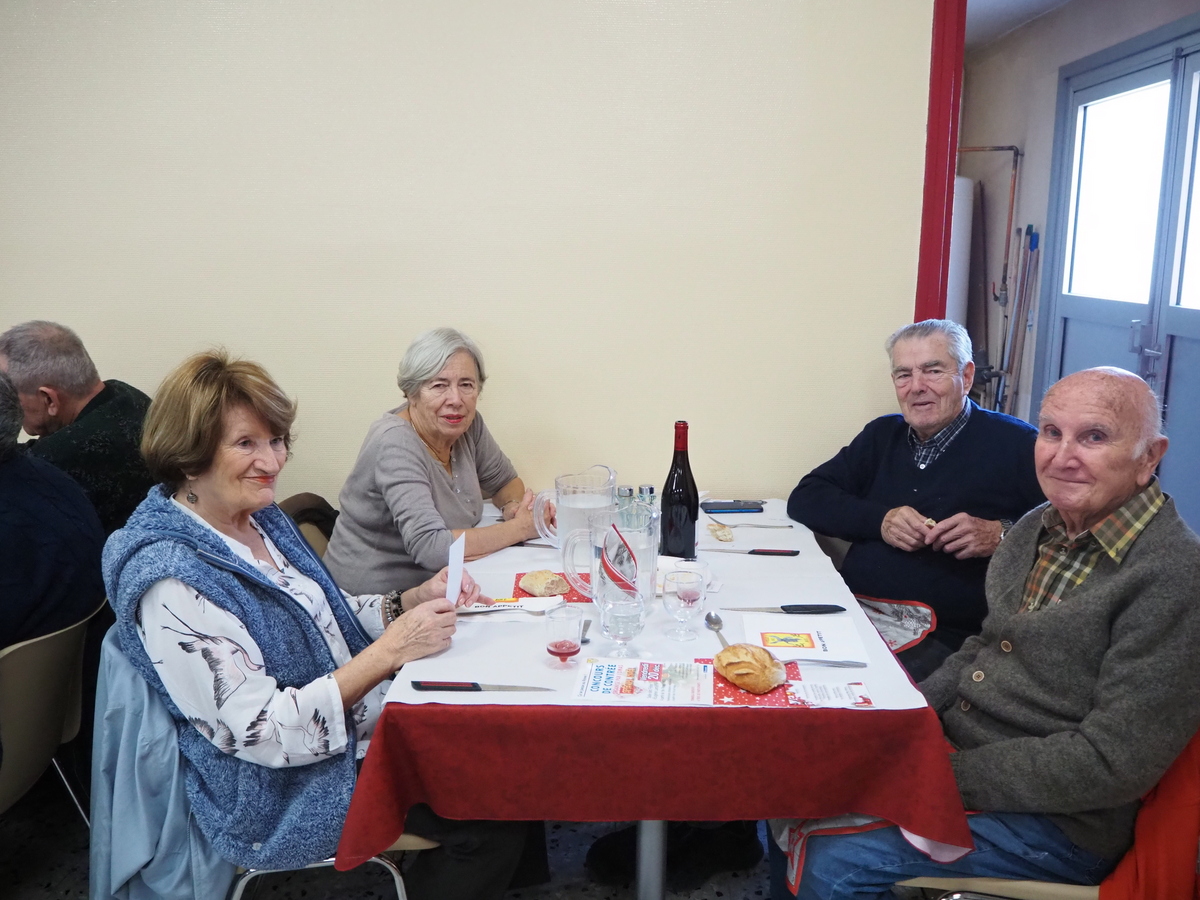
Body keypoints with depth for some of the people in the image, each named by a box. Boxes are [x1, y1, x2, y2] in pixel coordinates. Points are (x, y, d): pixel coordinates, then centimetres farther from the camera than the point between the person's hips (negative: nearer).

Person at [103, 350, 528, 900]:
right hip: (286, 793, -8)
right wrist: (389, 651, -28)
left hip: (356, 721, 8)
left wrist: (414, 600, -4)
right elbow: (261, 733, -26)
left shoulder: (260, 518, 2)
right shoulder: (169, 579, -25)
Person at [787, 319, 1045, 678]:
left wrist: (1001, 535, -16)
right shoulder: (883, 435, 19)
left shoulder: (1018, 445, 3)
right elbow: (805, 499, 14)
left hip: (944, 636, -4)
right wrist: (879, 520, -3)